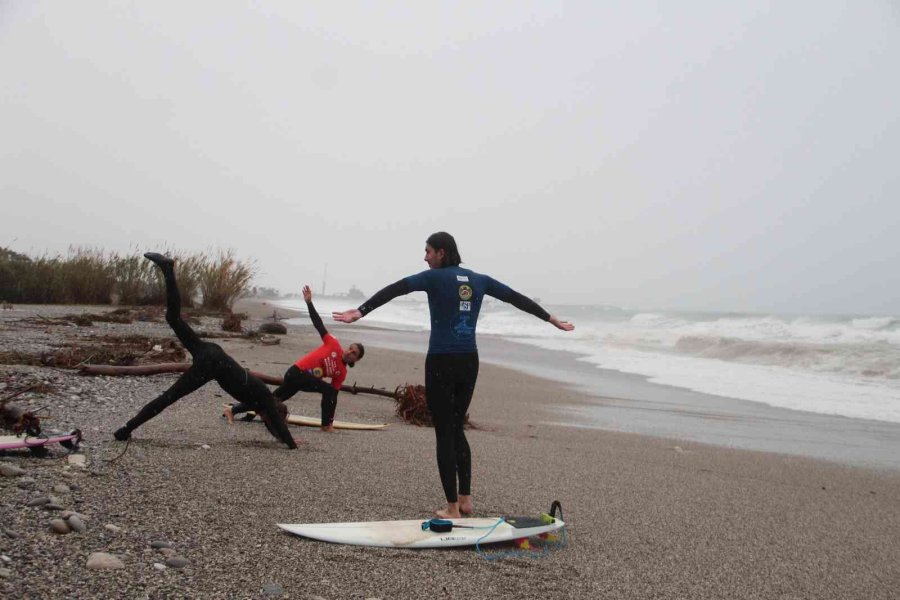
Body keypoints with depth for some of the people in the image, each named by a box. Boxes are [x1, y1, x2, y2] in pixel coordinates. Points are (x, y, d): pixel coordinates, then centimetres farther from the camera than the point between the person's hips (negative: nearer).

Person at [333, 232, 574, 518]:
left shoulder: (435, 277, -6)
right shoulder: (479, 280, 10)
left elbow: (395, 289, -20)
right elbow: (518, 298, 17)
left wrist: (360, 311, -29)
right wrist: (553, 320, 28)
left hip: (441, 363, -6)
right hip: (469, 363, 6)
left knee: (444, 434, 2)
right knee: (456, 429, 19)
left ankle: (453, 508, 5)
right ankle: (465, 499, 22)